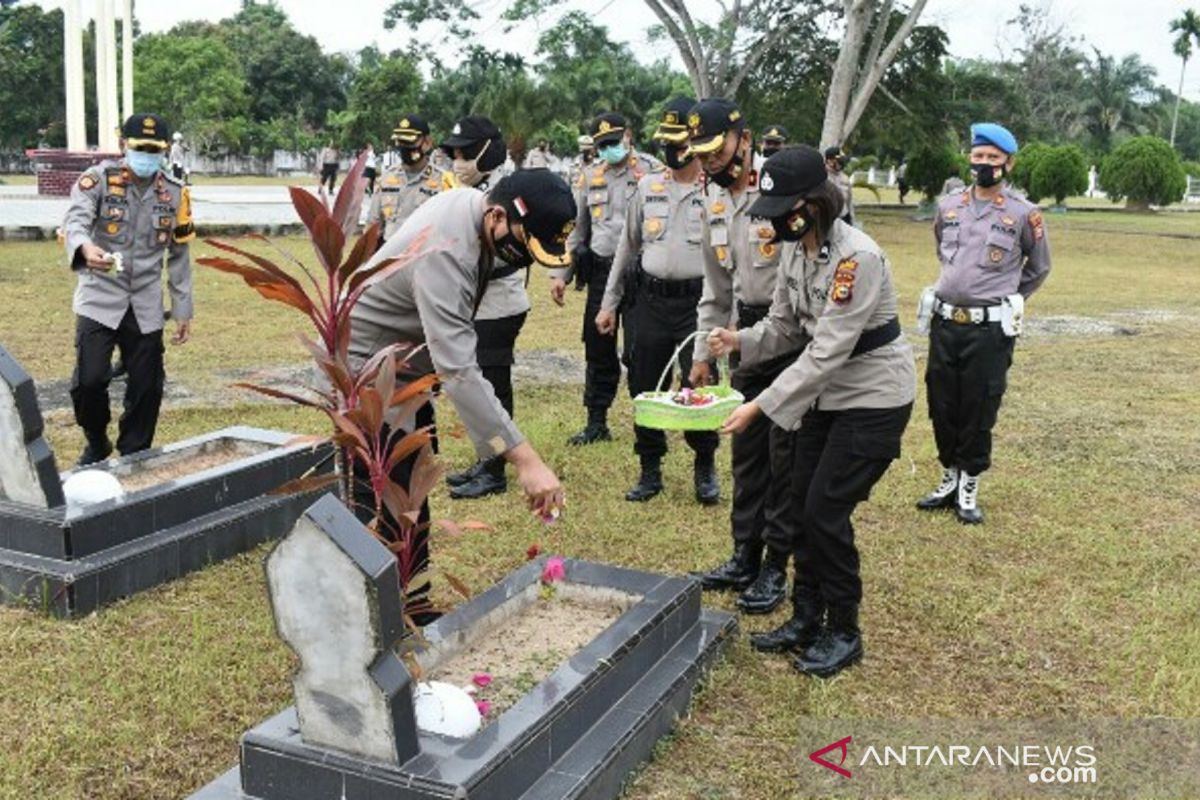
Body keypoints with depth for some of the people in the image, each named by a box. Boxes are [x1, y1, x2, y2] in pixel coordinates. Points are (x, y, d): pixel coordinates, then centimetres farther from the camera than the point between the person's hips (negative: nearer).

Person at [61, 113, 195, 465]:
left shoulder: (174, 192, 6)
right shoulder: (97, 179, -5)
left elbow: (179, 255, 11)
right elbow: (76, 219, -24)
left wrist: (183, 310, 10)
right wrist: (85, 248, -48)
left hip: (145, 306, 3)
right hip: (99, 299, -3)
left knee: (147, 387, 3)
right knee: (89, 379, -10)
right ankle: (96, 444, 19)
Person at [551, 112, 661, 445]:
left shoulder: (652, 172, -5)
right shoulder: (590, 178, 12)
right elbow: (574, 228, 16)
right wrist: (559, 273, 9)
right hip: (601, 271, 5)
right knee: (598, 348, 10)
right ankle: (596, 423, 21)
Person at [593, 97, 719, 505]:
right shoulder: (648, 186, 8)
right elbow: (628, 246, 15)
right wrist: (609, 303, 13)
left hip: (697, 302, -4)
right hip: (648, 302, 4)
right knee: (645, 389, 9)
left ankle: (705, 468, 22)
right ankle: (650, 471, 25)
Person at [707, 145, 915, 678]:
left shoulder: (857, 257, -28)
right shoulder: (795, 249, -2)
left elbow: (828, 351, -30)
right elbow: (784, 327, 6)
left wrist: (761, 405, -31)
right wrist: (740, 340, -14)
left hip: (874, 397, -8)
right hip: (827, 394, 8)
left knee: (826, 509, -7)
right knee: (803, 503, 9)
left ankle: (843, 633, 12)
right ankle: (806, 619, 25)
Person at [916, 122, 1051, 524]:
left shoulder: (1023, 214, -5)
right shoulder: (949, 206, 6)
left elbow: (1039, 268, 9)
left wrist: (1006, 301, 13)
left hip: (990, 328, -4)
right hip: (944, 322, 4)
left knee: (978, 412, 4)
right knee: (942, 406, 11)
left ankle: (969, 489, 18)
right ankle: (950, 479, 28)